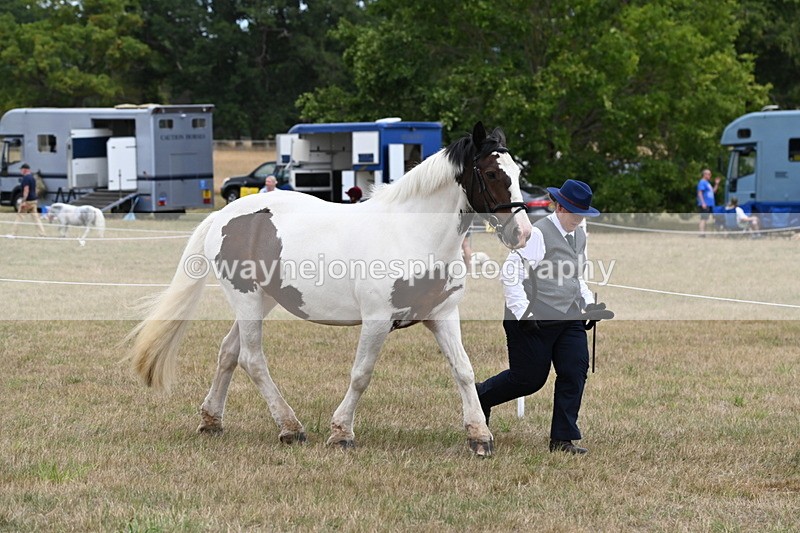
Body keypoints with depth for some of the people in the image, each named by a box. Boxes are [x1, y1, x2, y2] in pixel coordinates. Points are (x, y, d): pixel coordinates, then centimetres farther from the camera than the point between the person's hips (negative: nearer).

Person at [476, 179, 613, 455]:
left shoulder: (579, 236, 14)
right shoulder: (538, 234, -14)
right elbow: (511, 274, -17)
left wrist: (589, 304, 12)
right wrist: (523, 313, -21)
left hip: (570, 319, 7)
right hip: (535, 321, -7)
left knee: (575, 373, -4)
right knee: (528, 378, 1)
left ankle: (562, 439, 2)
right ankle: (479, 395, 29)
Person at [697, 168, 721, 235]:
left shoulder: (708, 183, 20)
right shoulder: (702, 182, -9)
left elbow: (713, 191, 27)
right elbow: (700, 193, -17)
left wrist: (716, 184, 16)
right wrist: (703, 203, -23)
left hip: (709, 204, 10)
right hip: (705, 205, -10)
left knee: (706, 219, 9)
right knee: (703, 218, -12)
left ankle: (703, 232, 11)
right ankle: (702, 233, -14)